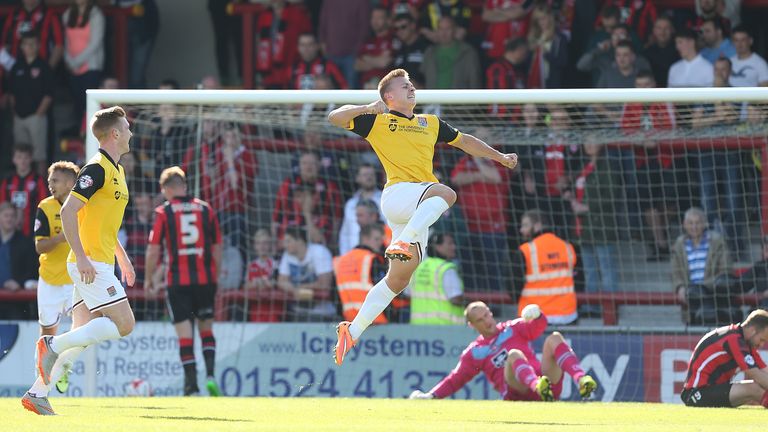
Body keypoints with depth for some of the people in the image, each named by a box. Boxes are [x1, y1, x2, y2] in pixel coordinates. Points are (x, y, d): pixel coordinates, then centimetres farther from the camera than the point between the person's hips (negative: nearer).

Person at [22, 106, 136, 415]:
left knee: (83, 336, 6)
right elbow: (68, 211, -19)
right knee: (124, 324, -14)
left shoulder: (116, 171, 18)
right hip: (90, 263, -10)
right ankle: (54, 344, -12)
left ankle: (37, 393, 5)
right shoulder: (97, 169, -12)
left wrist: (123, 258, 28)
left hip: (98, 265, 10)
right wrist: (82, 257, -24)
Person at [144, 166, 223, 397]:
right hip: (206, 279, 2)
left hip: (178, 281, -2)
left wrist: (149, 279, 8)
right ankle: (210, 375, -2)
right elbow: (217, 248, 8)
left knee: (184, 334, 1)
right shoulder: (206, 209, 6)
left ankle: (191, 385, -3)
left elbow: (153, 250, -4)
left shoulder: (163, 212, -2)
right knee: (206, 329, 15)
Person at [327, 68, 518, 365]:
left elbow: (463, 141, 36)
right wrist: (368, 108, -10)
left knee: (398, 279, 2)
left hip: (418, 212, 6)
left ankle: (353, 331, 6)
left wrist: (500, 157, 34)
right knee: (445, 193, -35)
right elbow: (334, 117, 4)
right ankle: (402, 242, -45)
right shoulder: (377, 122, 10)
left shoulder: (431, 124, 26)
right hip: (397, 193, -6)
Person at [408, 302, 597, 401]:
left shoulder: (512, 329, 23)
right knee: (514, 354, -32)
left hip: (545, 379, 2)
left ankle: (581, 380, -41)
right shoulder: (474, 353, 23)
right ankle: (538, 386, -66)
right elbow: (454, 381, 23)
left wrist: (536, 315, -18)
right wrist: (431, 395, 10)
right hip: (518, 392, -2)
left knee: (554, 338, -18)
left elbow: (536, 327, 6)